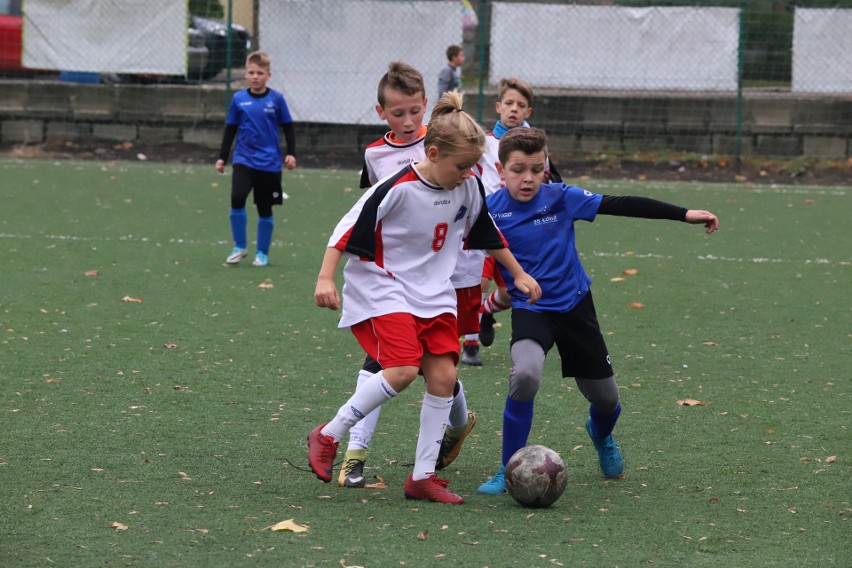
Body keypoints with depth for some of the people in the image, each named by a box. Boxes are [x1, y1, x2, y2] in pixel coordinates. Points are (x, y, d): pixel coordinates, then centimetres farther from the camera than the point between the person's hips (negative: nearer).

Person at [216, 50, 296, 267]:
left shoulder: (276, 99, -3)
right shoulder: (239, 99, 1)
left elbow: (288, 127, 5)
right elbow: (230, 129, 9)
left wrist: (291, 153, -3)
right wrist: (222, 157, 7)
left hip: (269, 163, 0)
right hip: (244, 159, 0)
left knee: (265, 209, 5)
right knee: (237, 199, -19)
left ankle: (262, 253, 20)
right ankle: (239, 247, -3)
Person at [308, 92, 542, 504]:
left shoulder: (469, 187, -1)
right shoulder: (398, 189, -21)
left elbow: (487, 232, 17)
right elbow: (348, 229, -16)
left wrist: (518, 274, 21)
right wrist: (326, 279, -23)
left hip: (434, 293, 7)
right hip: (383, 289, -7)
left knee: (443, 375, -4)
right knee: (403, 369, -24)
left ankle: (423, 477, 5)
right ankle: (328, 436, -6)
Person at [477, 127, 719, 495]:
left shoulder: (561, 198, -10)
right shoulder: (489, 212, -13)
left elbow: (621, 205, -10)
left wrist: (683, 214, -11)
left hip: (574, 304, 3)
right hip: (530, 309, -2)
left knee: (605, 397, 11)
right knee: (525, 374, -33)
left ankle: (601, 436, 52)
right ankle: (510, 471, -16)